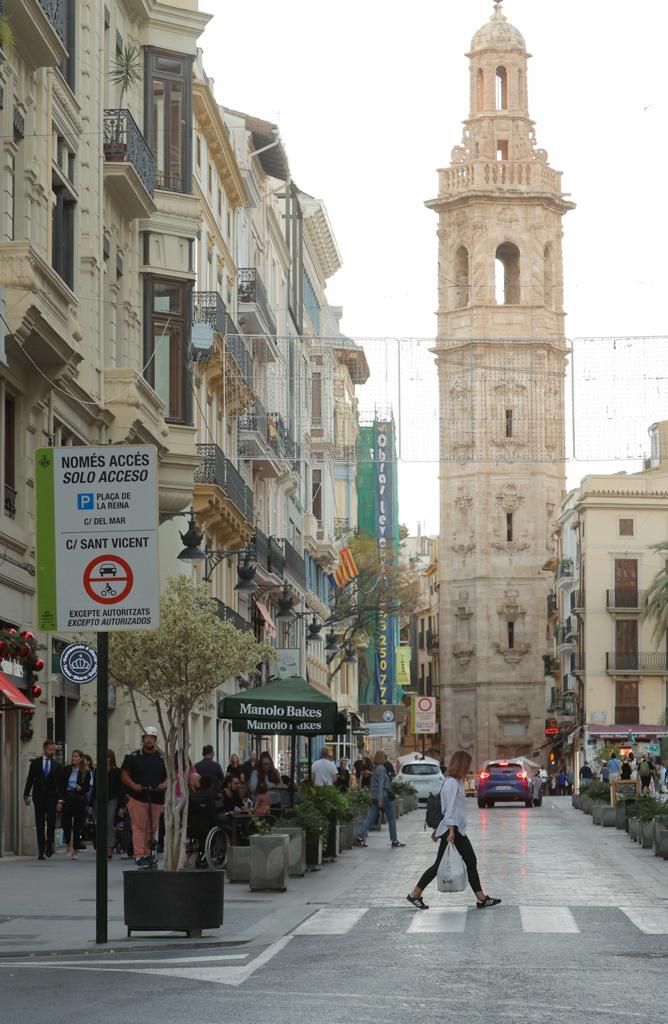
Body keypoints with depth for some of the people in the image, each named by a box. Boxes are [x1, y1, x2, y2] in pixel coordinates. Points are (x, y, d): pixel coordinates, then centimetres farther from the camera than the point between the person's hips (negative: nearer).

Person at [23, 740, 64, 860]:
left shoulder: (57, 765, 4)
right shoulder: (35, 763, 5)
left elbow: (60, 783, 3)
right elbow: (30, 779, 5)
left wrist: (59, 800, -3)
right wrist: (26, 795, -3)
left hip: (52, 797, 0)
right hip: (38, 797, 0)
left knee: (51, 822, -11)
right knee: (40, 825, 0)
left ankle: (49, 845, 11)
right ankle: (41, 851, 3)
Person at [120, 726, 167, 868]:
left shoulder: (162, 758, 11)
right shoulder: (133, 757, 4)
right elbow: (124, 775, 3)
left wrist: (165, 784, -8)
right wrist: (133, 785, -14)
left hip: (156, 798, 3)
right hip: (138, 797, -3)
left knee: (152, 828, 9)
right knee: (139, 827, -10)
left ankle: (147, 854, 19)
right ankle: (139, 856, -13)